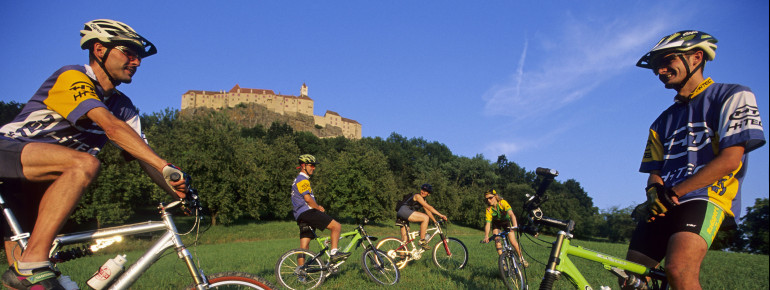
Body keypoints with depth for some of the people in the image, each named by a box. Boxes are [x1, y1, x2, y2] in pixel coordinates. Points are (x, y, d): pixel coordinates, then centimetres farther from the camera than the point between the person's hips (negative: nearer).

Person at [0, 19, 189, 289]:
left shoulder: (123, 107, 6)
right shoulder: (72, 77, -17)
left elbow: (143, 156, -1)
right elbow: (111, 127, -33)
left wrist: (182, 195, -15)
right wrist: (166, 167, -41)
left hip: (30, 185, 8)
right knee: (85, 164, -33)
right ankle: (33, 265, -31)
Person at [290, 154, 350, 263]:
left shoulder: (298, 180, 26)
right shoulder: (303, 179, -8)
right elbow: (307, 198, -19)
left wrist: (317, 206, 13)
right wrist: (318, 207, -4)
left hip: (301, 216, 11)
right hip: (307, 213, -11)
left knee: (304, 246, 9)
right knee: (337, 226, -13)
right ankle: (334, 252, -18)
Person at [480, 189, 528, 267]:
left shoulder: (503, 202, -32)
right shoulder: (488, 209, -26)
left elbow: (511, 214, -44)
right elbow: (488, 223, -32)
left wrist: (515, 225, -62)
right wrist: (486, 236, -47)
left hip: (506, 221, -2)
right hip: (496, 223, 2)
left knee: (513, 242, -10)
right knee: (497, 241, -16)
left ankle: (521, 258, 11)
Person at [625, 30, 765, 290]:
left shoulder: (733, 97, 4)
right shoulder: (662, 122, 23)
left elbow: (730, 160, -9)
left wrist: (672, 193, -15)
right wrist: (655, 191, -8)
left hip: (704, 200, -6)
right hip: (662, 207, 6)